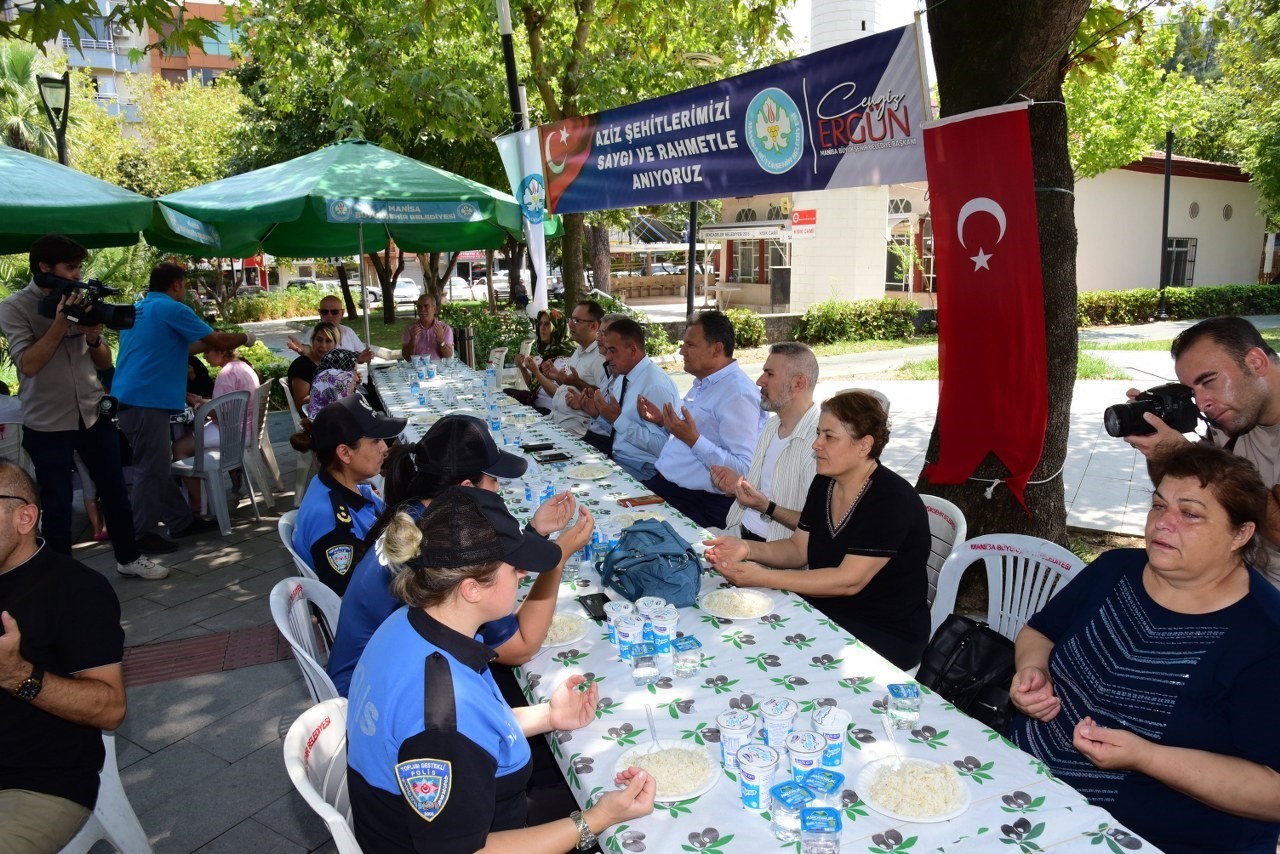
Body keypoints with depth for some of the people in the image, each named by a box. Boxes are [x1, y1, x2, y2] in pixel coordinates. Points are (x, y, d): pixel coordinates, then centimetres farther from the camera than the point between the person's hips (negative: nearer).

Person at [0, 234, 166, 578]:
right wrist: (60, 322, -19)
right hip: (47, 423, -4)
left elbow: (105, 363, 10)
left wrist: (93, 337, -10)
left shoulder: (80, 300, 6)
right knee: (58, 503, 3)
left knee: (115, 490, 12)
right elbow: (28, 364, -18)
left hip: (93, 413, 4)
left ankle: (129, 557, 27)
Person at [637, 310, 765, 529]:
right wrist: (663, 421, 11)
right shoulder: (702, 383, 14)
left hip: (698, 502, -9)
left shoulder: (738, 394, -16)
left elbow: (744, 470, -22)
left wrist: (693, 439, -26)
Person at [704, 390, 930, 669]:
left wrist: (764, 578, -29)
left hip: (887, 634, -7)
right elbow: (798, 548, 8)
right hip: (826, 609, 7)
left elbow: (848, 581, -27)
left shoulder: (892, 501, -22)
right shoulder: (824, 484, 3)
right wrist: (747, 549, -12)